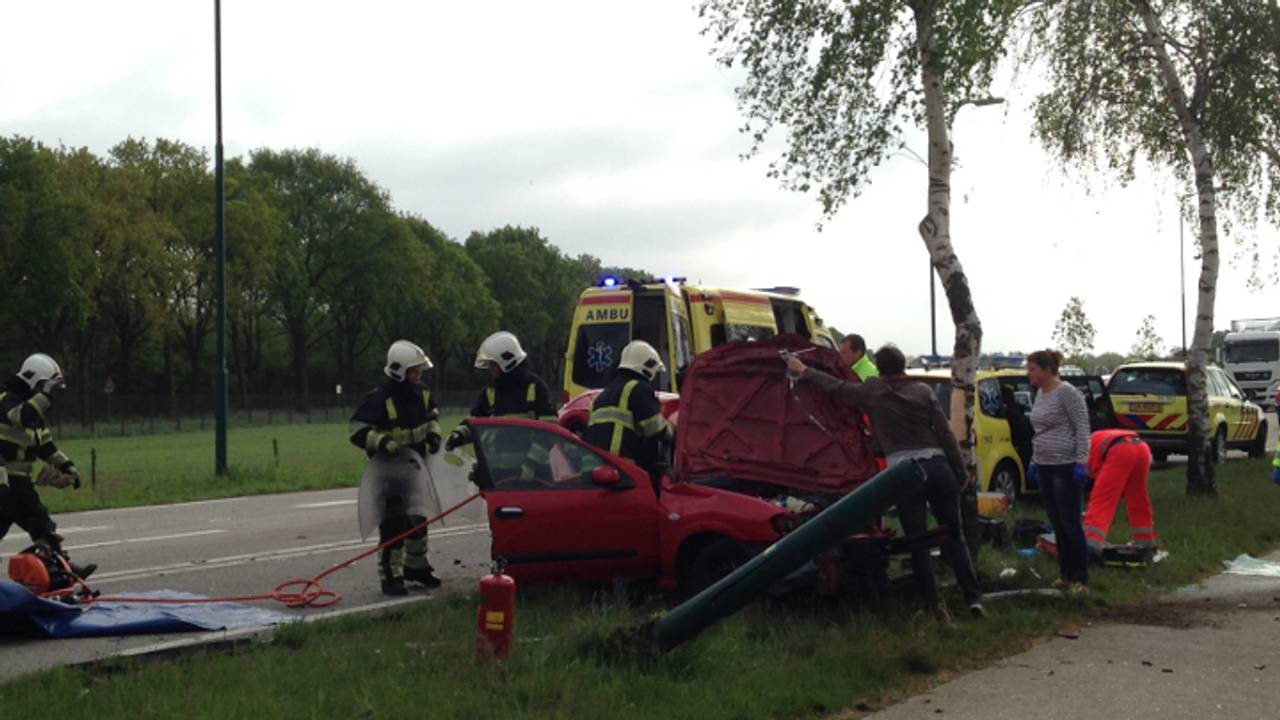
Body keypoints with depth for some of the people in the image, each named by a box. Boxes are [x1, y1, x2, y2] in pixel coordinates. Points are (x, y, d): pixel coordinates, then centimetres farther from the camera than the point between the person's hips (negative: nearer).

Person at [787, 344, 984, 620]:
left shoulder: (872, 391, 3)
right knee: (954, 535, 10)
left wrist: (804, 371, 27)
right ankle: (974, 598, 4)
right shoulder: (924, 391, 7)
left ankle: (934, 604, 0)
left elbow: (836, 388, 13)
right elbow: (945, 432, 4)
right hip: (938, 467, 2)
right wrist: (960, 471, 10)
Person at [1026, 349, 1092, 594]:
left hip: (1066, 468, -8)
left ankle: (1081, 580, 0)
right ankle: (1066, 575, 18)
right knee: (1057, 525, 11)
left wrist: (1081, 462, -19)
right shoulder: (1040, 394, 13)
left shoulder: (1067, 392, -12)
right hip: (1045, 468, 8)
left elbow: (1082, 429, -14)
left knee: (1070, 524, -5)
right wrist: (1034, 461, 20)